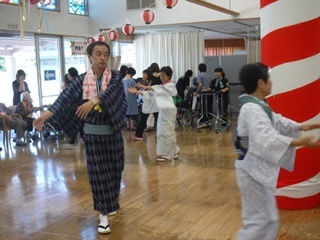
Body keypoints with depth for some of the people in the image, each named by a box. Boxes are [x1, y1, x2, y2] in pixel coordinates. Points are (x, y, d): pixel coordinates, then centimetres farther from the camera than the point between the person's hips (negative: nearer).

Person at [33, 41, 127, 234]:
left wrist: (93, 101, -44)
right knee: (98, 173, 1)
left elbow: (111, 92, -26)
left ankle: (110, 202, 38)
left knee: (113, 169, 12)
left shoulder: (116, 77, -5)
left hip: (112, 131, 0)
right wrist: (45, 116, -24)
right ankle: (104, 214, 8)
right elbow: (65, 98, -11)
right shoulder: (82, 80, -2)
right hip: (93, 133, 0)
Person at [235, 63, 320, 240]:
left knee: (269, 219, 20)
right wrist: (300, 142, -43)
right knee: (258, 221, -2)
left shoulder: (258, 105, 10)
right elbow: (267, 139, -37)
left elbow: (276, 121, 24)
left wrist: (301, 127, 17)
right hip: (252, 170, -11)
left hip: (260, 169, 11)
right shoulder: (252, 109, -24)